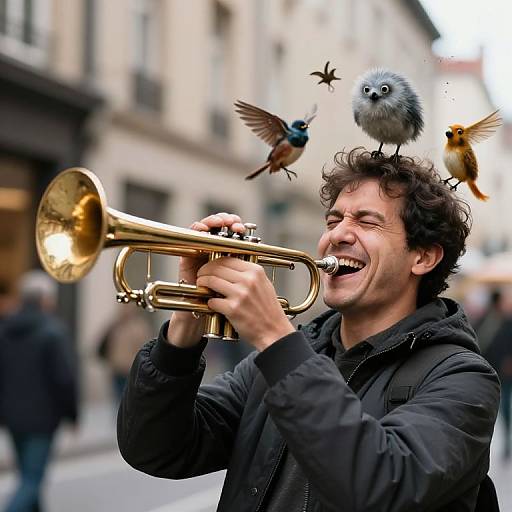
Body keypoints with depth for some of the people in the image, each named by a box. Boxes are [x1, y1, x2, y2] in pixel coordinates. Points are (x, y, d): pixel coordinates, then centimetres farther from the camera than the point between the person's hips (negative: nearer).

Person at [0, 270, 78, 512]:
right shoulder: (53, 332, -15)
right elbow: (65, 378, -17)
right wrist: (72, 414, -5)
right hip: (41, 418, -6)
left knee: (28, 476, 20)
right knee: (32, 481, -4)